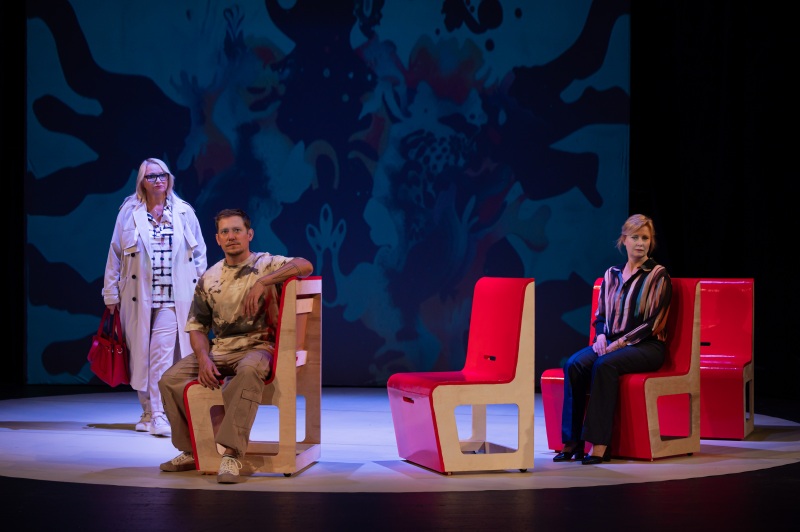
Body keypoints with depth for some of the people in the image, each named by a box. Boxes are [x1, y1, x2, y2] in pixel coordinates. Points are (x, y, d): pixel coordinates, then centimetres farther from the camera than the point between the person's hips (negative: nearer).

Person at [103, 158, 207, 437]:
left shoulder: (184, 213, 7)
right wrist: (111, 293, 5)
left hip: (173, 297, -1)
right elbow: (115, 254, 7)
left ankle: (159, 414, -13)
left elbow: (199, 254, 11)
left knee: (162, 353, -13)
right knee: (139, 355, 6)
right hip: (138, 297, 1)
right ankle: (148, 411, 20)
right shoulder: (129, 213, 5)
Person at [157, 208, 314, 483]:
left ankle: (231, 454, -41)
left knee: (249, 370, -40)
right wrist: (203, 358, -8)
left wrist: (262, 282, -27)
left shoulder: (266, 264, -2)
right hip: (219, 349, 5)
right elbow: (196, 325, 12)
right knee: (170, 379, -13)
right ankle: (193, 450, 5)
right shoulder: (209, 278, 11)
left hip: (257, 346, -5)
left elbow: (305, 266, -20)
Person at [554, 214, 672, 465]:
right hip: (610, 343, 5)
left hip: (646, 346, -5)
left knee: (604, 365, -36)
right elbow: (600, 315, 18)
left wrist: (620, 342, -17)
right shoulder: (612, 274, 14)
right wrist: (601, 336, -5)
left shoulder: (657, 275, -2)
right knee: (574, 365, -25)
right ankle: (572, 441, -25)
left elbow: (653, 322, -10)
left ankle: (600, 444, -36)